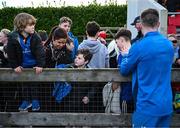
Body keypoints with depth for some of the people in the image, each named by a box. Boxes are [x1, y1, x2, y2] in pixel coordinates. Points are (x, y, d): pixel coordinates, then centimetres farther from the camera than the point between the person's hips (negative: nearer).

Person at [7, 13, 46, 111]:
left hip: (34, 65, -1)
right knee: (25, 83, 14)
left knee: (34, 83, 8)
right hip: (22, 66, 1)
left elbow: (40, 52, -19)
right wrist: (15, 66, -12)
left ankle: (35, 101, 20)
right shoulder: (13, 38, -16)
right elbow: (11, 54, -10)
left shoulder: (35, 37, -16)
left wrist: (40, 65, -26)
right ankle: (26, 100, 25)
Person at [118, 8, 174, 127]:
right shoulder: (169, 45, 5)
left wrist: (126, 55, 19)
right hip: (166, 105, 6)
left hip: (148, 105, -6)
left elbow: (124, 70, 0)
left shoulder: (139, 46, -14)